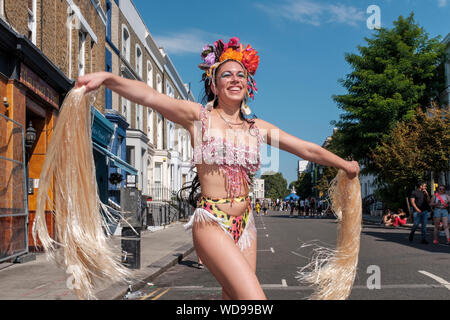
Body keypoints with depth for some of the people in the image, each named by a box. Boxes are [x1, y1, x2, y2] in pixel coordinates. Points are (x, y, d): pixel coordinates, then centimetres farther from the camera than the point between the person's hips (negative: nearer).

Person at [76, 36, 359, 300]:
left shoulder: (258, 128, 11)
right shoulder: (199, 117, -1)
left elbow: (309, 150, 20)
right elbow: (150, 97, -15)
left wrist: (345, 165, 26)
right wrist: (108, 78, -29)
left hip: (245, 224, 5)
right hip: (212, 224, -5)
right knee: (255, 299, -16)